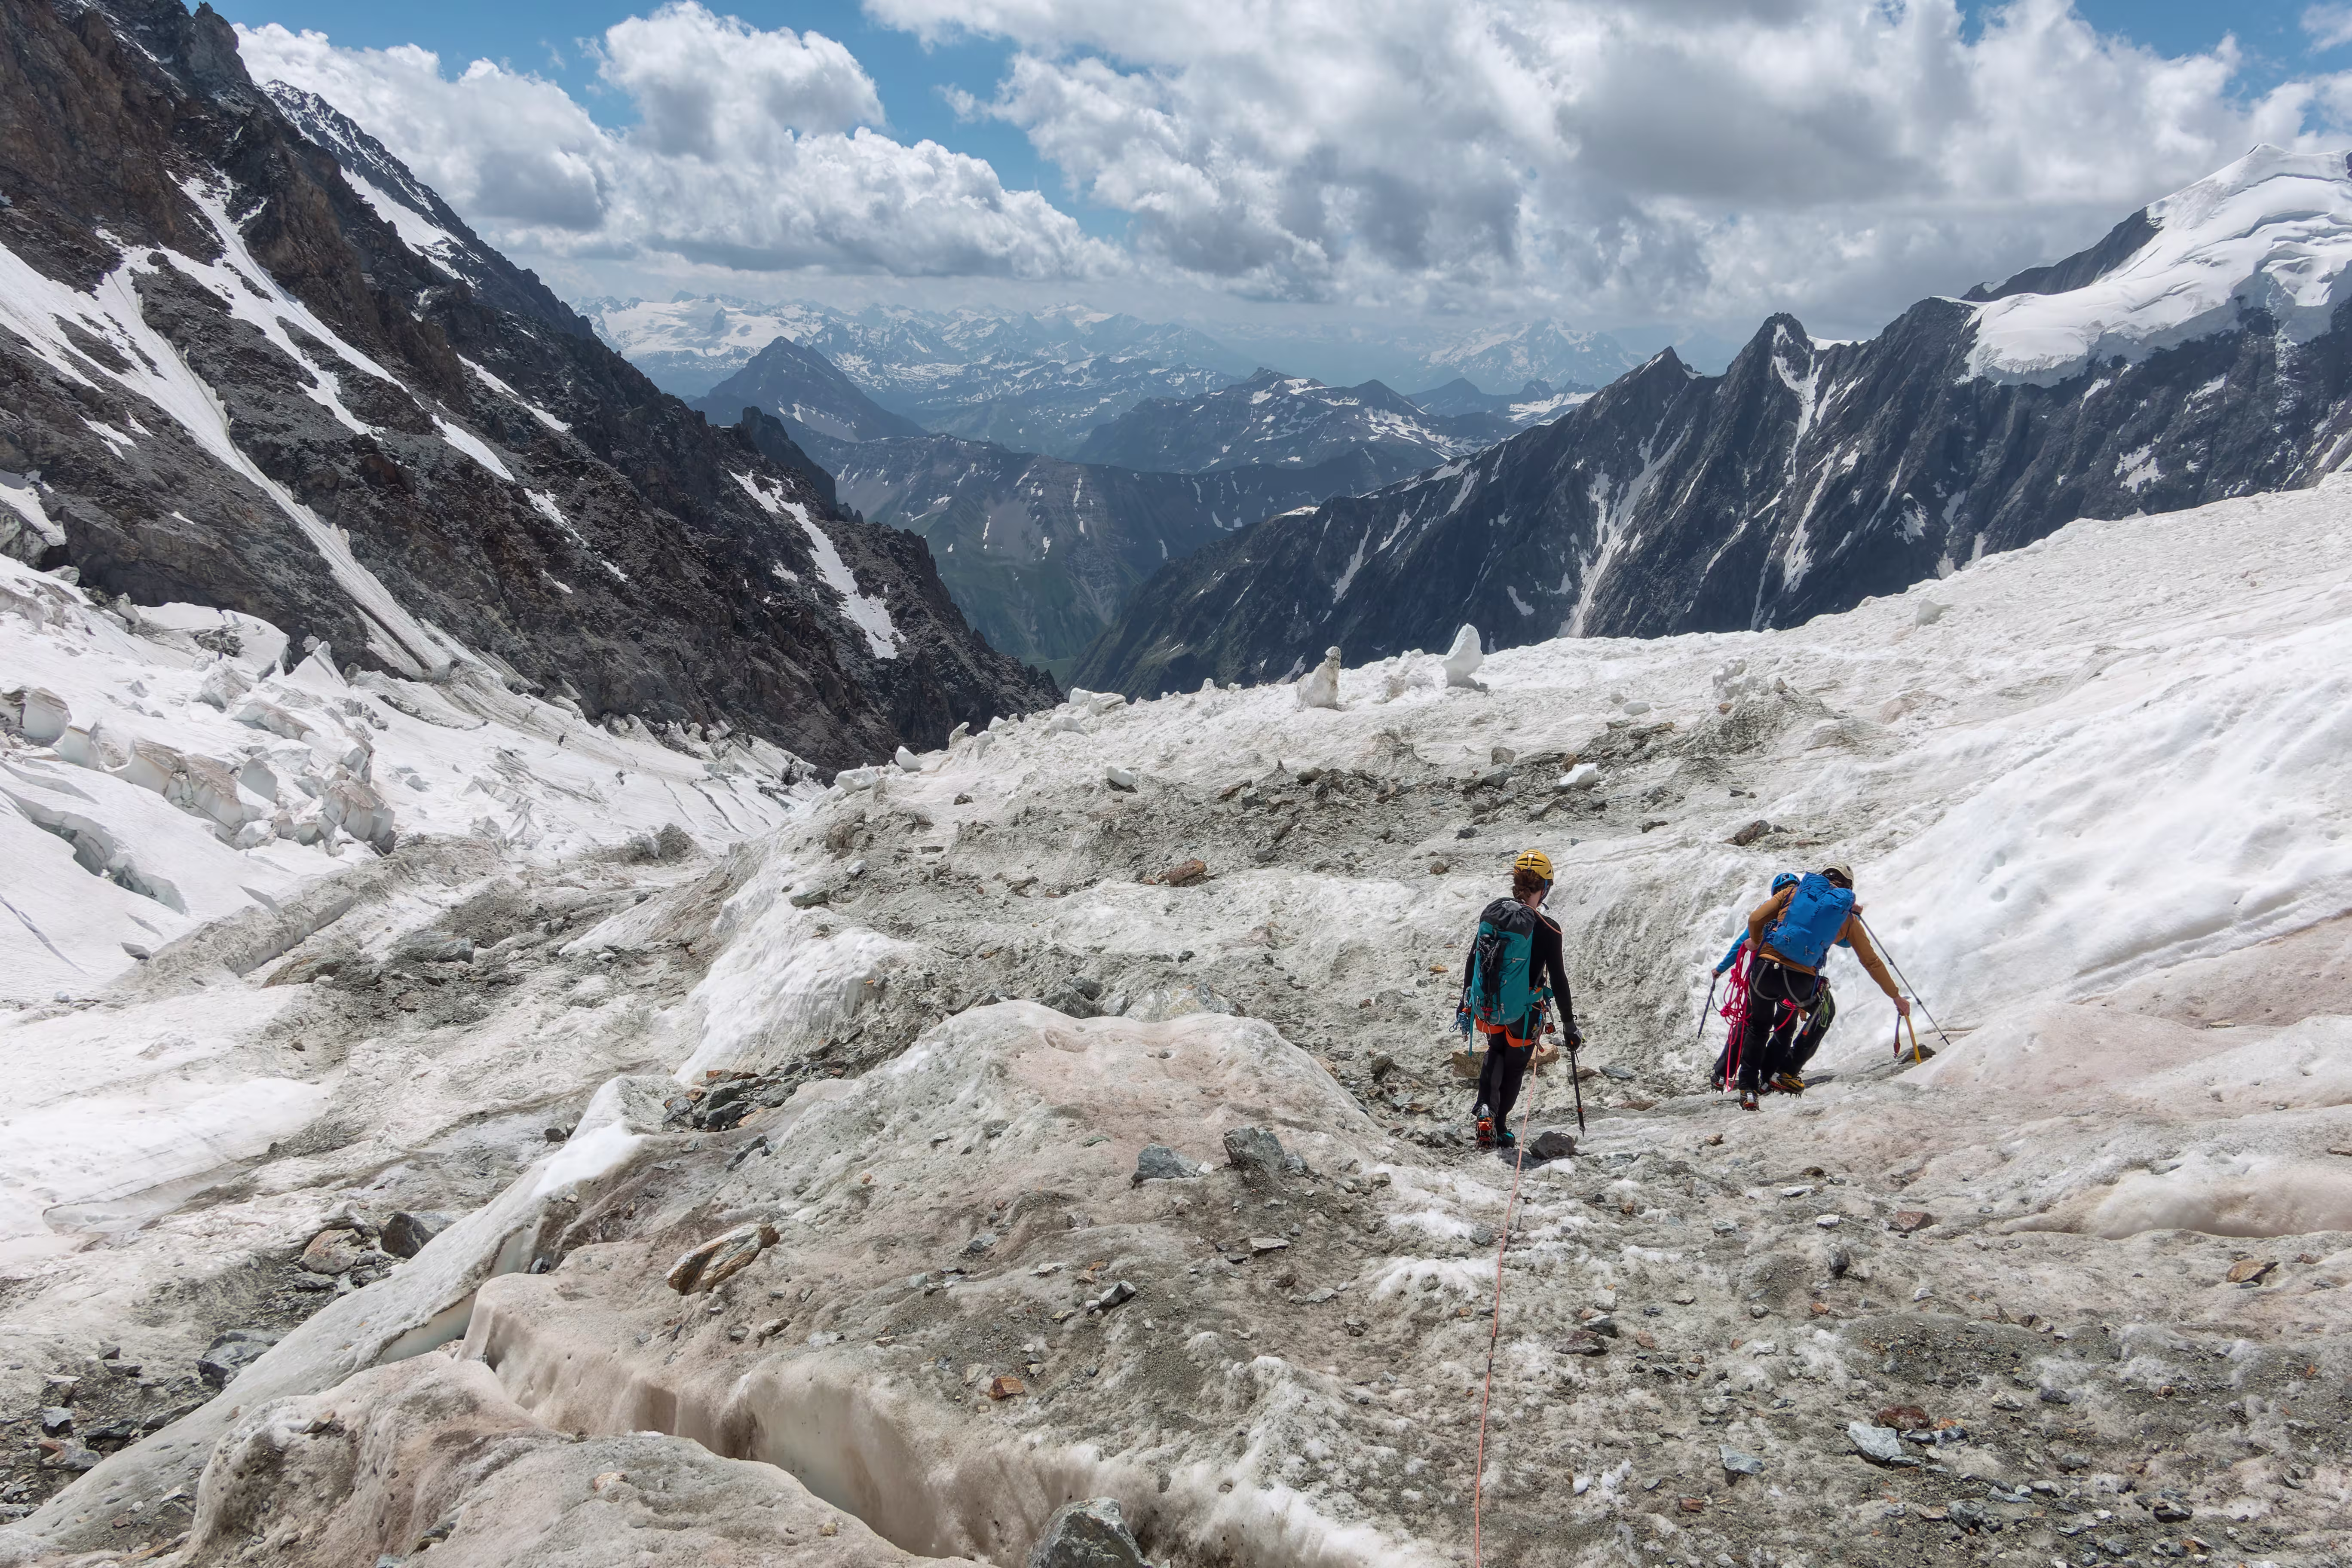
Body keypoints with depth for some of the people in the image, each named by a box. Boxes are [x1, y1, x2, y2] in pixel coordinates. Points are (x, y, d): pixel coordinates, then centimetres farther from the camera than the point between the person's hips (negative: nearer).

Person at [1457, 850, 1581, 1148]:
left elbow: (1472, 962, 4)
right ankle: (1499, 1127, 32)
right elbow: (1558, 980, -14)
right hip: (1523, 1013, -4)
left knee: (1496, 1052, 30)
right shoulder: (1547, 929, -19)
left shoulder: (1491, 913, -6)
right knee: (1515, 1067, 21)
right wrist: (1569, 1025, -3)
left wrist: (1466, 1004, 18)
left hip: (1487, 1008, 4)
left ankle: (1485, 1107, 8)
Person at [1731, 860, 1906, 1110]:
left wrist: (1756, 942, 29)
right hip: (1801, 983, -1)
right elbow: (1872, 962, 19)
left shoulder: (1795, 890, 13)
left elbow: (1756, 919, 8)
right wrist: (1896, 996, 30)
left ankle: (1748, 1090, 19)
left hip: (1766, 969, 1)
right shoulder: (1849, 917, 14)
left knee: (1758, 1028, 22)